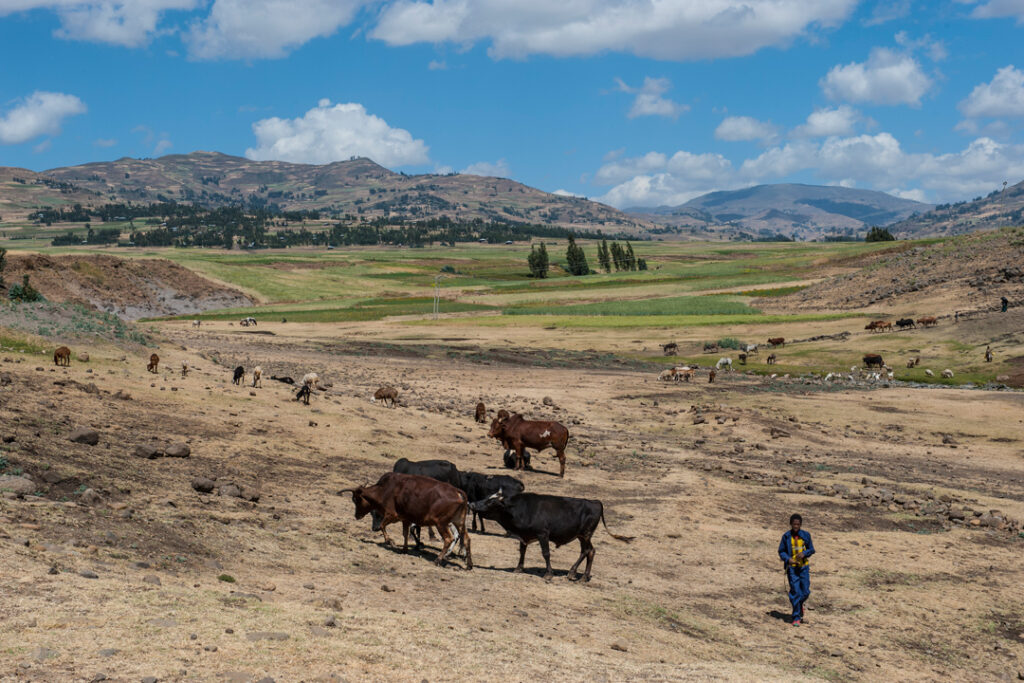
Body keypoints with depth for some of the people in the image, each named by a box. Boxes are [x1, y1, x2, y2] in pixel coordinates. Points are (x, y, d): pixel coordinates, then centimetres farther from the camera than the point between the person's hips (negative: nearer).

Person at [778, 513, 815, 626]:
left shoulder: (806, 535, -2)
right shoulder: (786, 536, -5)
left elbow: (811, 549, 5)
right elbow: (781, 551, 1)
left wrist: (804, 553, -15)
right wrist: (788, 559, -17)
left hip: (804, 567, 2)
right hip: (792, 567, -2)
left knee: (805, 592, 2)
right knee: (795, 591, -7)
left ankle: (800, 604, 36)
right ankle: (796, 617, 1)